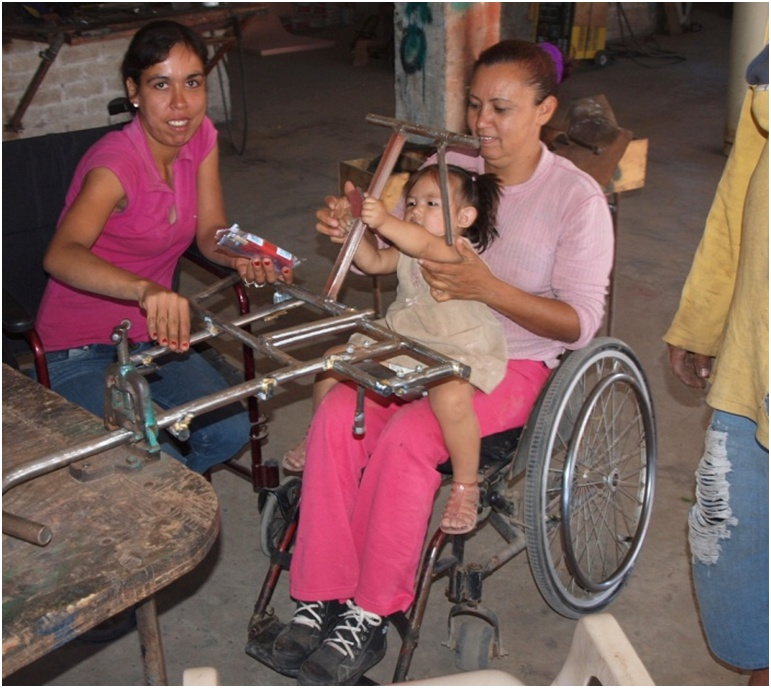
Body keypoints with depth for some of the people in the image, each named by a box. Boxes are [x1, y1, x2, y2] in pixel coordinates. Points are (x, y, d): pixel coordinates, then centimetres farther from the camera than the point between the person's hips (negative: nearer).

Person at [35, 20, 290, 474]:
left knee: (231, 432, -10)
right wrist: (147, 290, -63)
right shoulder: (117, 161, -27)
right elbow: (61, 255, -44)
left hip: (151, 335, 7)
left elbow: (211, 232, -1)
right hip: (82, 352, -6)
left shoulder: (201, 136, -5)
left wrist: (242, 258, -25)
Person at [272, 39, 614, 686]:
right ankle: (320, 599, -14)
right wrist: (351, 232, -15)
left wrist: (488, 288, -29)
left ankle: (370, 616, -15)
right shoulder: (447, 167, 4)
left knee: (405, 436, -30)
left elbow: (579, 323, -13)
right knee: (336, 415, -23)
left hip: (514, 363, -4)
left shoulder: (578, 199, -10)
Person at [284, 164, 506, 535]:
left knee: (451, 396, -38)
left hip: (454, 350, -8)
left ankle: (466, 485, -17)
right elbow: (373, 262, -4)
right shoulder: (407, 250, 10)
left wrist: (384, 222, -49)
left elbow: (426, 246, -37)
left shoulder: (461, 253, -16)